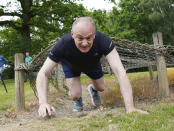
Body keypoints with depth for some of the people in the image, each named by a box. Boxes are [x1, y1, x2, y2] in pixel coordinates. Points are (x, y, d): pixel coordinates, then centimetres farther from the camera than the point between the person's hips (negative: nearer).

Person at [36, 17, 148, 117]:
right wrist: (43, 103, -56)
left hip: (92, 63, 2)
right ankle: (78, 102, 22)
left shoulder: (103, 40, -44)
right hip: (71, 65, -1)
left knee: (101, 88, 13)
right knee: (75, 95, -16)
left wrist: (130, 107, -60)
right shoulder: (63, 44, -43)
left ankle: (92, 89, 51)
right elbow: (43, 73, -39)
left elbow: (120, 71, -51)